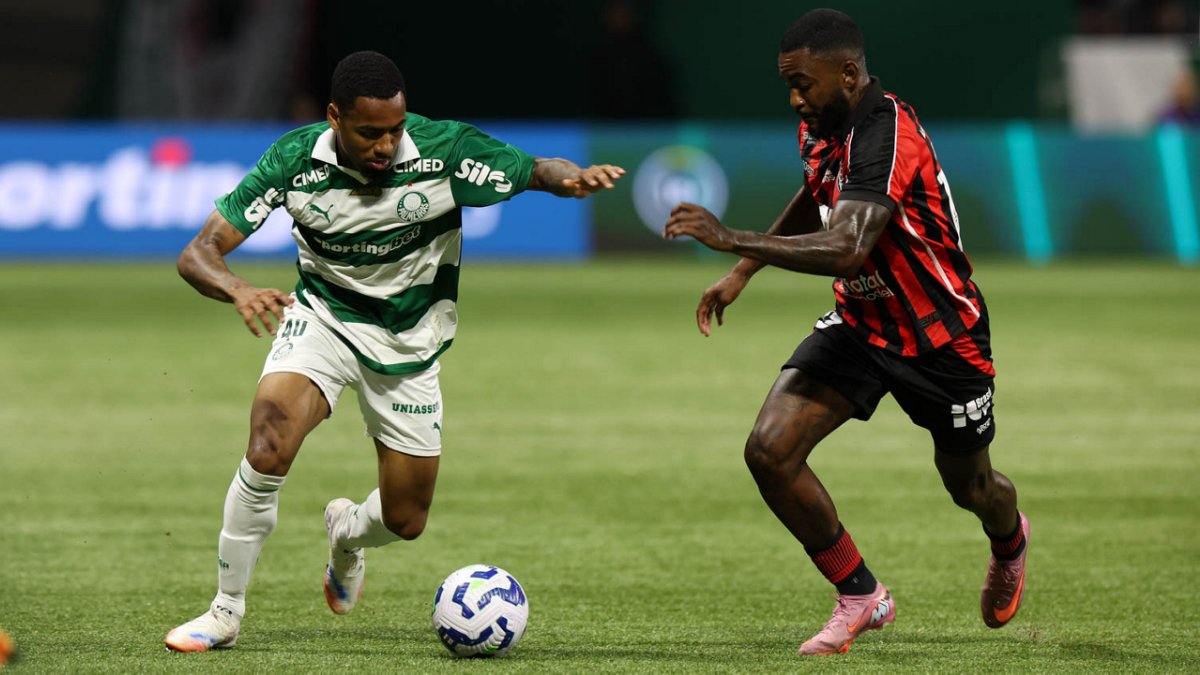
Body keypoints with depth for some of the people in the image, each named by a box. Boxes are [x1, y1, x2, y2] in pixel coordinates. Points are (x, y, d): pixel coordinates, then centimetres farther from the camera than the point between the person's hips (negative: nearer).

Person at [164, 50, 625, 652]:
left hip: (409, 343, 2)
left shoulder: (443, 148, -22)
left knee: (405, 521, 8)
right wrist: (239, 291, -43)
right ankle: (225, 612, -13)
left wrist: (573, 178, -34)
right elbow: (198, 254, -20)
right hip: (323, 316, -2)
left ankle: (347, 532, 48)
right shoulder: (295, 160, -21)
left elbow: (538, 171, -8)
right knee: (269, 448, -30)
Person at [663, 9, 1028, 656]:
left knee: (970, 488, 16)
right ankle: (860, 596, 3)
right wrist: (741, 274, 14)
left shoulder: (886, 137, -32)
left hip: (940, 338, -7)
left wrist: (733, 239, -48)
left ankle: (1010, 542, 56)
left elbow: (846, 250, -45)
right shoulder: (822, 126, -4)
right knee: (770, 451, -15)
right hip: (859, 323, 7)